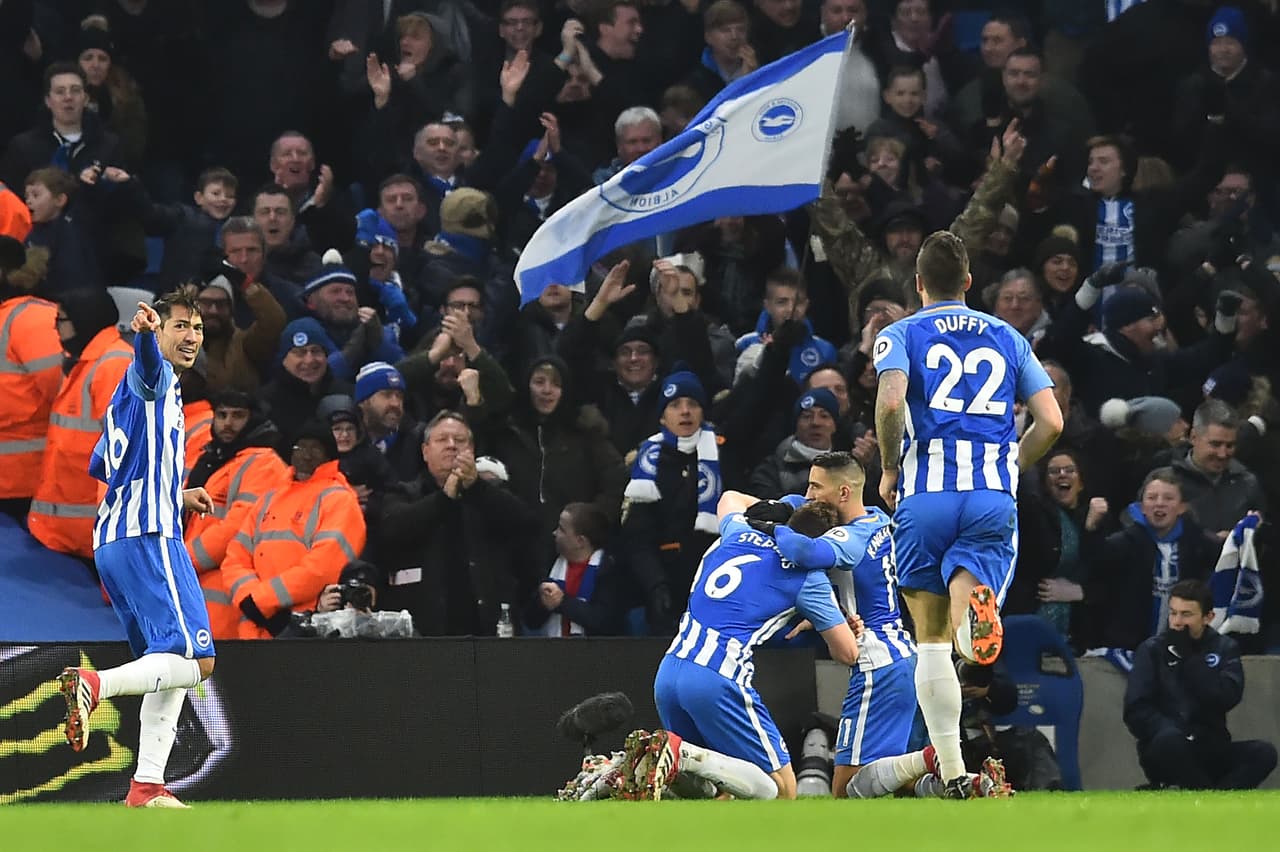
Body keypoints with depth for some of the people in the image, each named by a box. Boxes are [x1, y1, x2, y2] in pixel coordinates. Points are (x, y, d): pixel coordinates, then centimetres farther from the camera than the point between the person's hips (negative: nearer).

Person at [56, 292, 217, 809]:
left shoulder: (133, 389, 25)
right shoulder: (154, 373, -3)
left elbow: (102, 469, 33)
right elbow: (149, 357, -30)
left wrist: (175, 496, 36)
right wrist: (146, 333, -53)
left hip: (111, 542, 10)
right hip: (149, 535, -10)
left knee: (170, 667, 14)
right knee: (195, 660, -17)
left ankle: (147, 786, 9)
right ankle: (94, 684, -33)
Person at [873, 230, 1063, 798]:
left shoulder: (902, 334, 9)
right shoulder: (1008, 339, 17)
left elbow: (890, 400, -11)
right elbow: (1051, 420, 8)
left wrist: (889, 469, 4)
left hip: (926, 494, -1)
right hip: (995, 496, 1)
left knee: (931, 637, 9)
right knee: (962, 631, -8)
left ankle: (953, 773, 3)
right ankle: (977, 603, -46)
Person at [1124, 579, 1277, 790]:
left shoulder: (1225, 648, 8)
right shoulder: (1152, 650, 3)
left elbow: (1228, 698, -10)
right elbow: (1136, 711, -6)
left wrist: (1189, 657, -14)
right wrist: (1174, 734, -23)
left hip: (1210, 755, 2)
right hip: (1165, 756, -2)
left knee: (1264, 753, -24)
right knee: (1170, 740, -37)